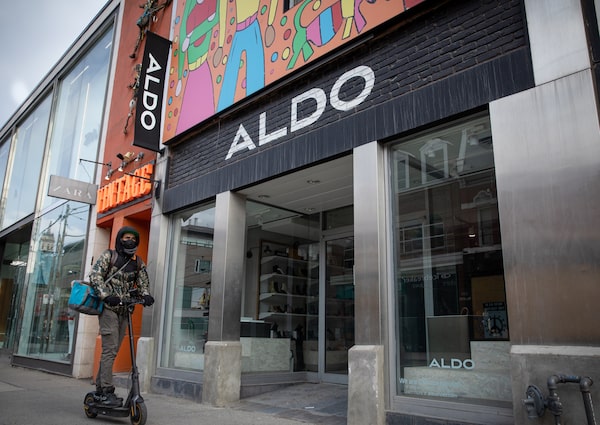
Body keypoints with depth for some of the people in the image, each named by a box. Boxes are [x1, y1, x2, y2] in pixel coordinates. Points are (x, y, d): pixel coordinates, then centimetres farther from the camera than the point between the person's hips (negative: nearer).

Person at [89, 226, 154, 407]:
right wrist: (106, 296, -20)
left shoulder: (138, 263, 12)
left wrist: (146, 295, -11)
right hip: (108, 308, -5)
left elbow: (143, 284, 12)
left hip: (124, 310, 5)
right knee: (109, 349, -11)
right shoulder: (108, 256, 2)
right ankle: (107, 391, -8)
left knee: (113, 350, 9)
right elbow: (95, 276, -7)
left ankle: (100, 388, 20)